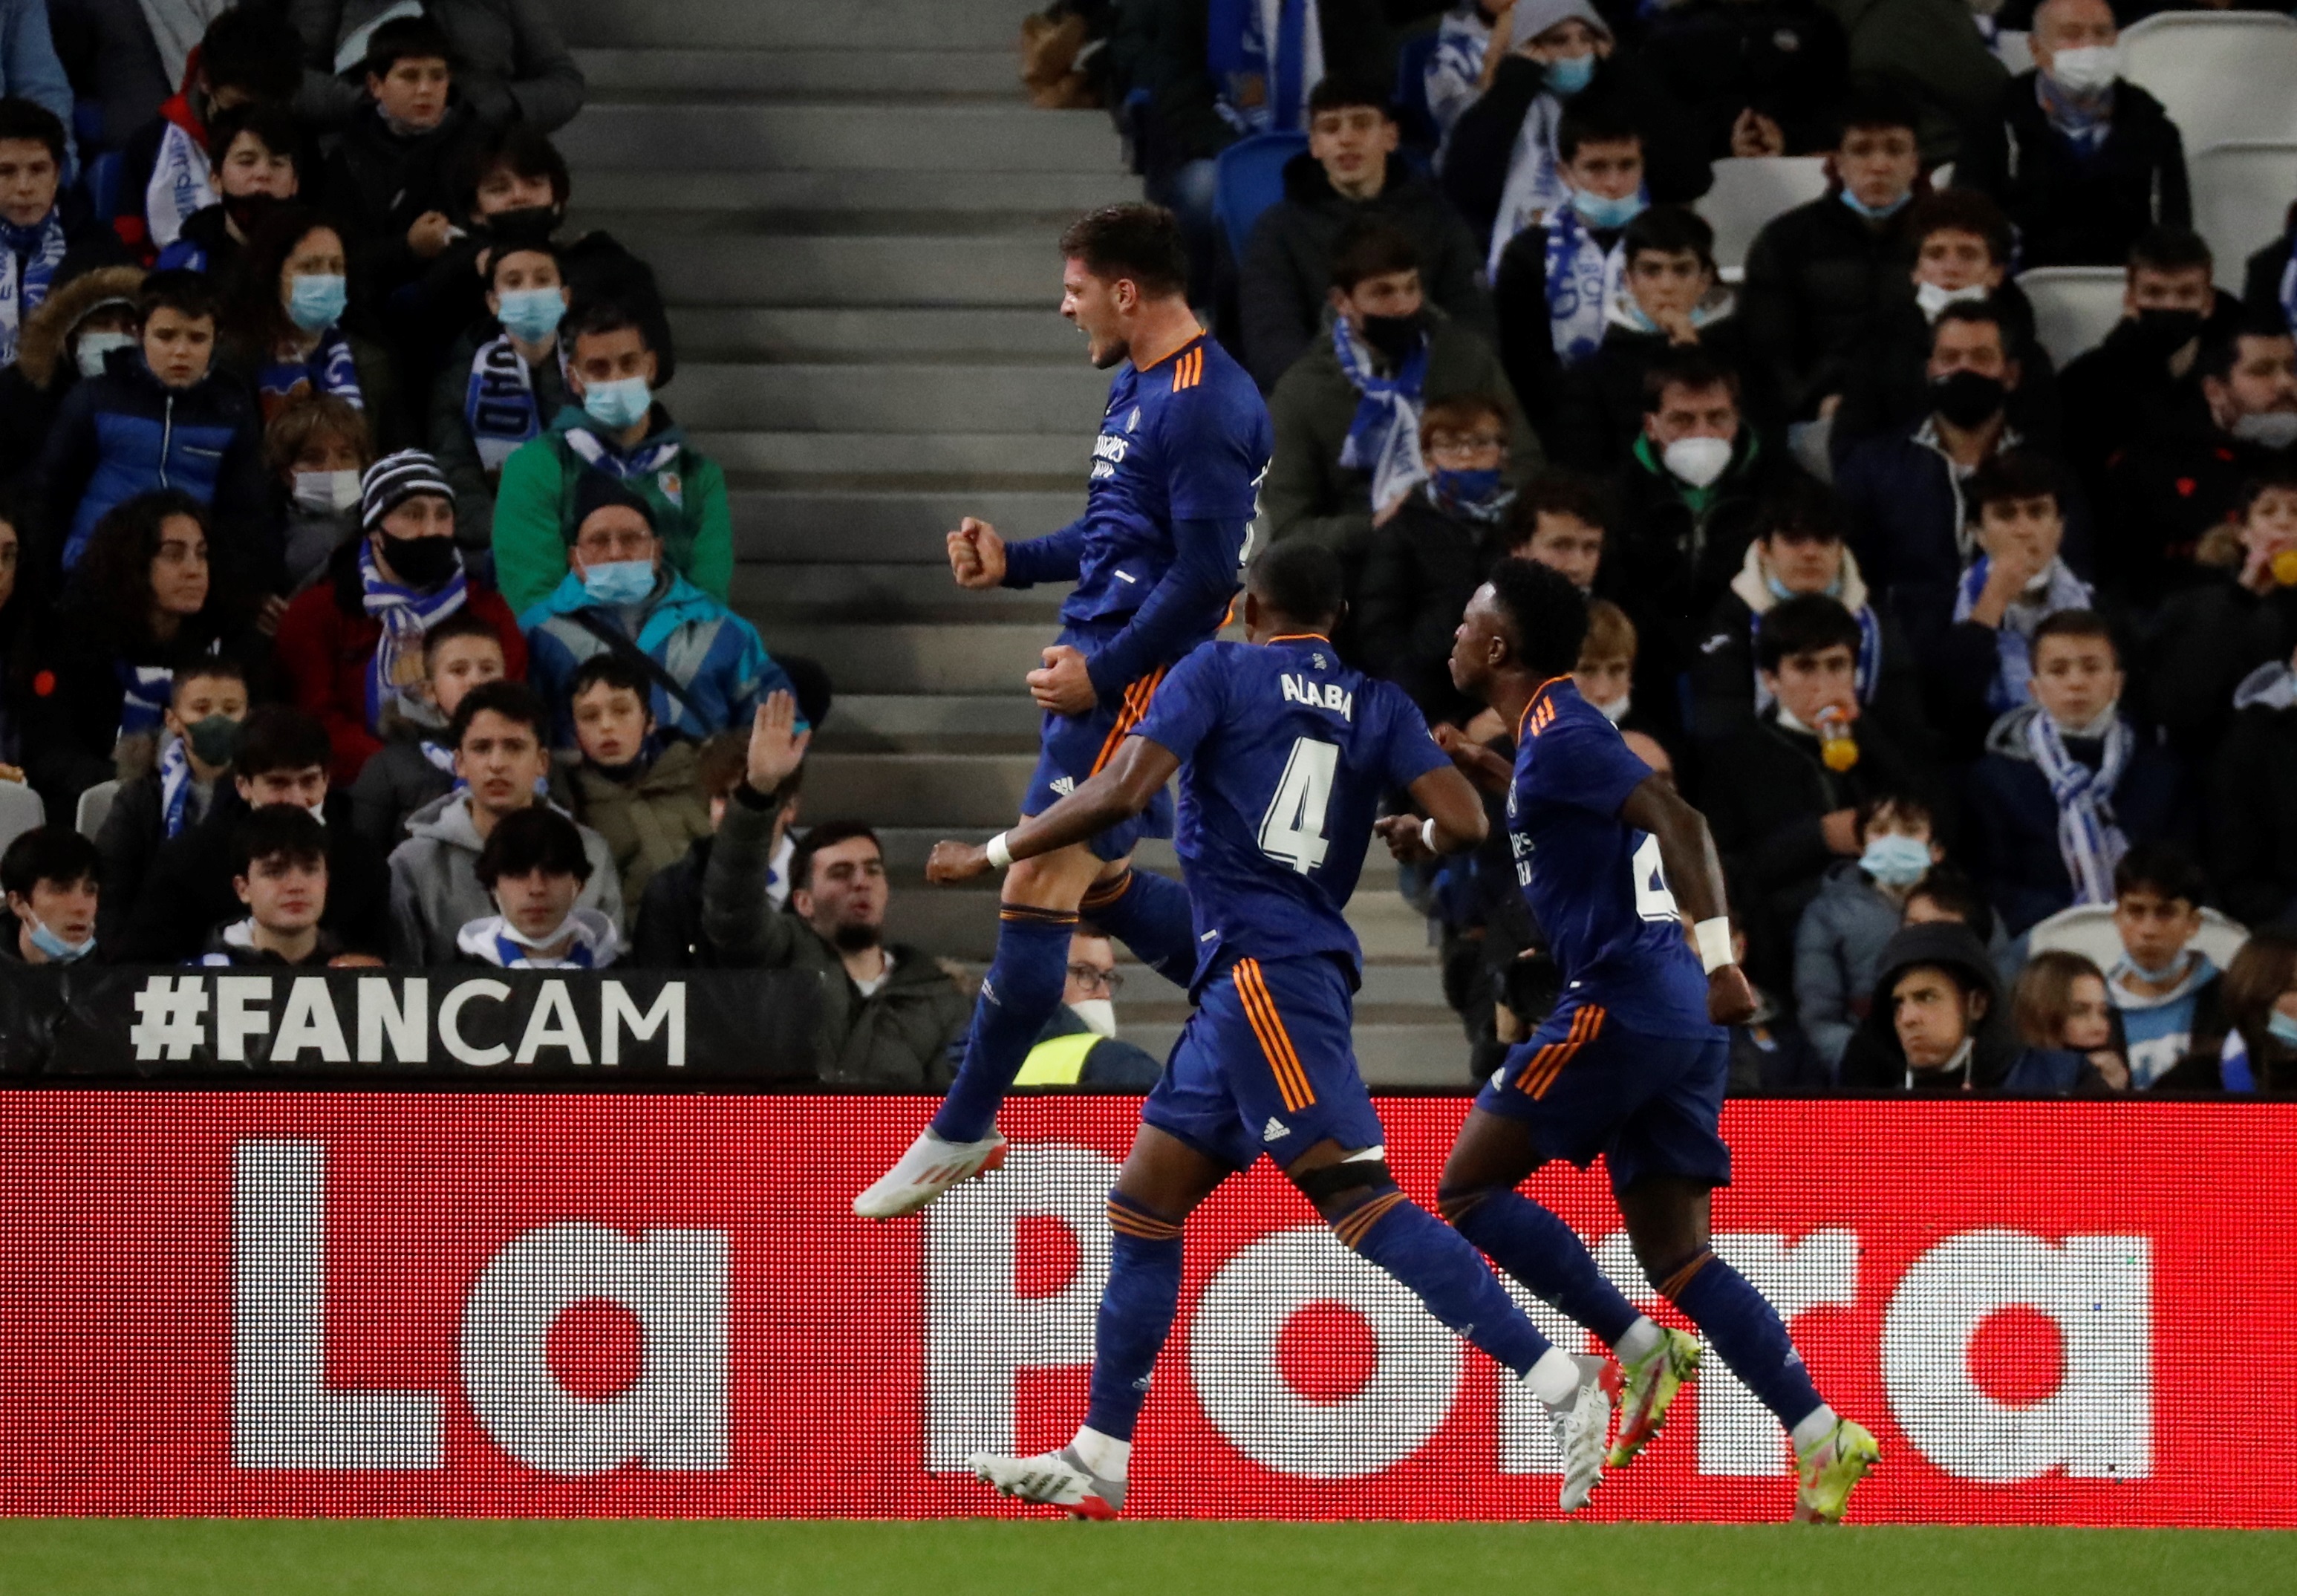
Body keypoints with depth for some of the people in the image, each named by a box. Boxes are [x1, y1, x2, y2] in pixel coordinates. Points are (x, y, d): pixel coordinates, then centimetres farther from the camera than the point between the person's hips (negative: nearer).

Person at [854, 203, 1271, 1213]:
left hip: (1135, 679, -11)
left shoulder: (1203, 407, -18)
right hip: (1095, 666, 11)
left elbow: (1207, 570, -22)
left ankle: (962, 1133, -3)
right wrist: (1014, 561, 13)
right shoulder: (1136, 386, 14)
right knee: (1099, 886, 19)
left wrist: (1103, 671, -20)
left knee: (1036, 891, -8)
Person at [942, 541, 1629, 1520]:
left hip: (1261, 970, -8)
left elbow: (1124, 791, -12)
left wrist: (992, 855, -1)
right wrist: (1420, 834, 26)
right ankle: (1099, 1462, 15)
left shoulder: (1220, 672, 0)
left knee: (1355, 1195, -17)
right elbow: (1464, 821, 1)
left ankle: (1557, 1378, -26)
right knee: (1143, 1206, 14)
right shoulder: (1375, 703, 14)